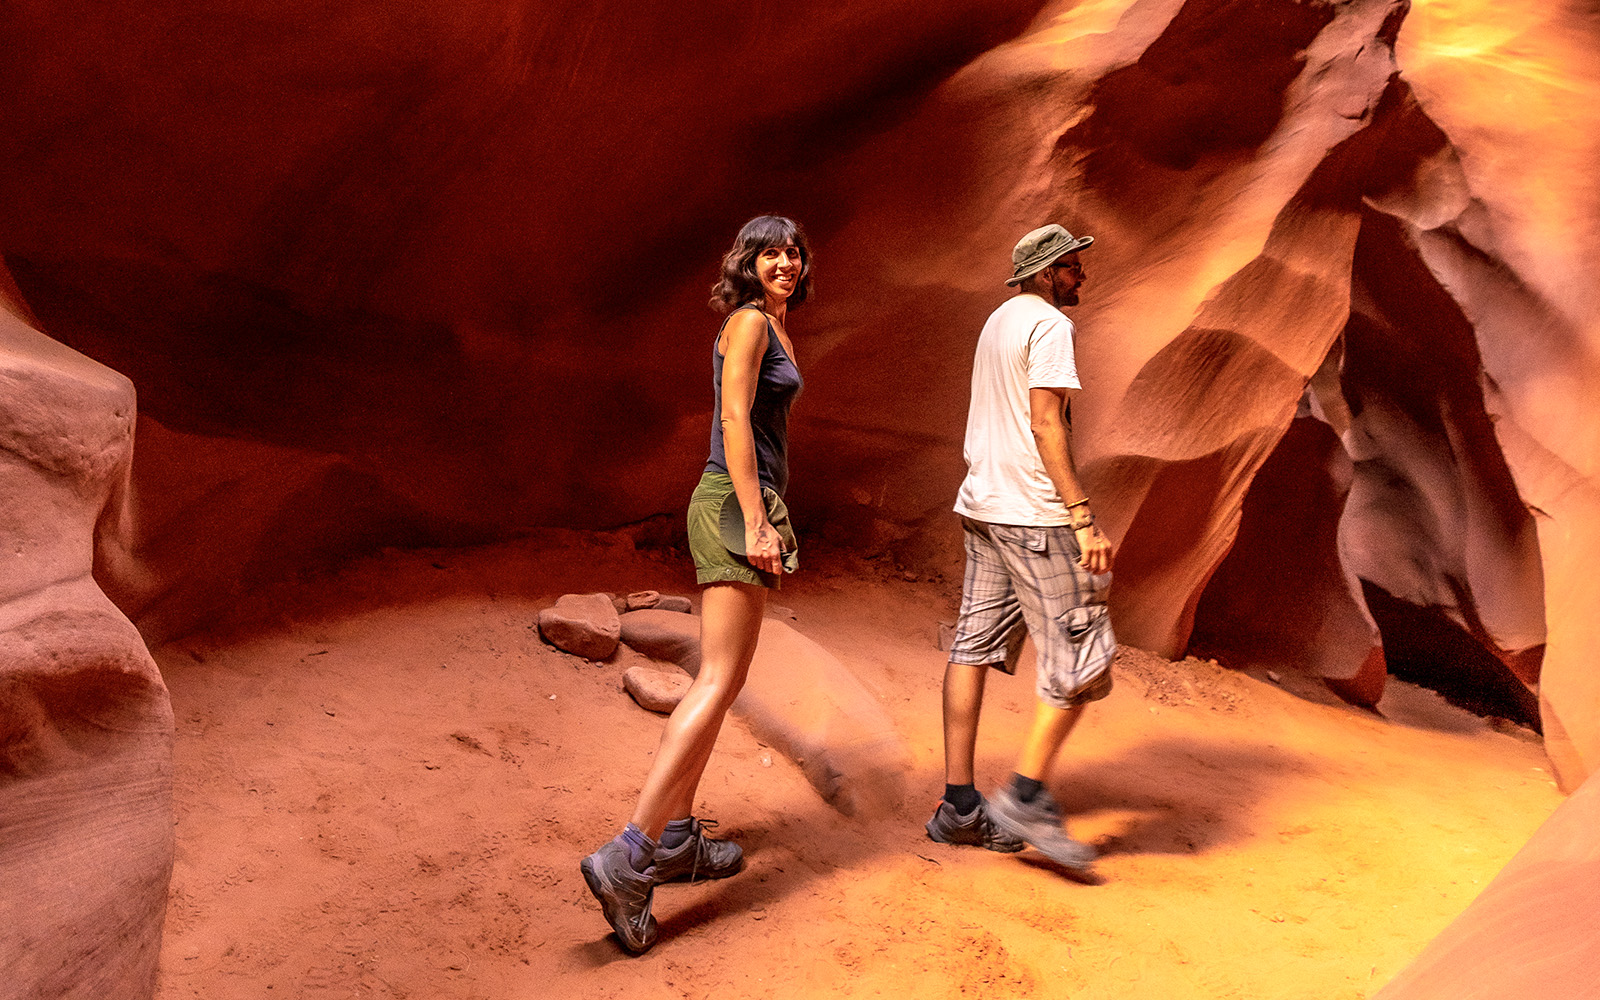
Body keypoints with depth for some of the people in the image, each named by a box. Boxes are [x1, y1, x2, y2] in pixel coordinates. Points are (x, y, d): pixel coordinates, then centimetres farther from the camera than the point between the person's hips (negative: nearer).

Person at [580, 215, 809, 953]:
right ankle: (628, 858, -17)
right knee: (719, 684, -14)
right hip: (734, 506, -10)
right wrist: (757, 524, -22)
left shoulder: (771, 327, 22)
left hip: (740, 506, 10)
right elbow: (734, 422, -17)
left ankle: (676, 839, 18)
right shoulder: (749, 321, -7)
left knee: (715, 679, 11)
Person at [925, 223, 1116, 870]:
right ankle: (1026, 800, 0)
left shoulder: (998, 321, 19)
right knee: (1081, 655, -2)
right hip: (1033, 513, -10)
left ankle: (958, 807, 12)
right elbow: (1047, 426, -18)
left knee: (975, 646, 7)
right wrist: (1085, 520, -20)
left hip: (982, 503, 10)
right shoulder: (1048, 325, -9)